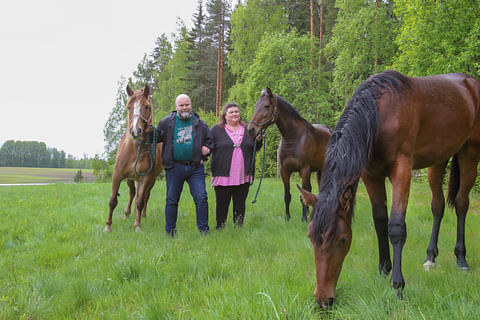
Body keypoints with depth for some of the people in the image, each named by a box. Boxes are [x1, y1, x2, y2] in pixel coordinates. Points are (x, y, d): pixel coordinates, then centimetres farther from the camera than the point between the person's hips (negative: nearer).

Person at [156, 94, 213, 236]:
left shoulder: (200, 123, 9)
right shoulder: (167, 122, 4)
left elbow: (209, 141, 18)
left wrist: (206, 149, 0)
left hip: (195, 167, 1)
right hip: (174, 167, -1)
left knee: (201, 198, -5)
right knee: (172, 200, 6)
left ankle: (204, 230, 6)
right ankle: (170, 231, 17)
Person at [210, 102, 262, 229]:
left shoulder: (247, 129, 13)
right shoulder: (216, 130, 2)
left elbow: (254, 148, 17)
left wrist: (258, 140, -2)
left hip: (243, 176, 3)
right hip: (223, 175, -3)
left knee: (240, 204, 10)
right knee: (222, 204, 5)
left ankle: (239, 227, 20)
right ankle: (220, 227, 17)